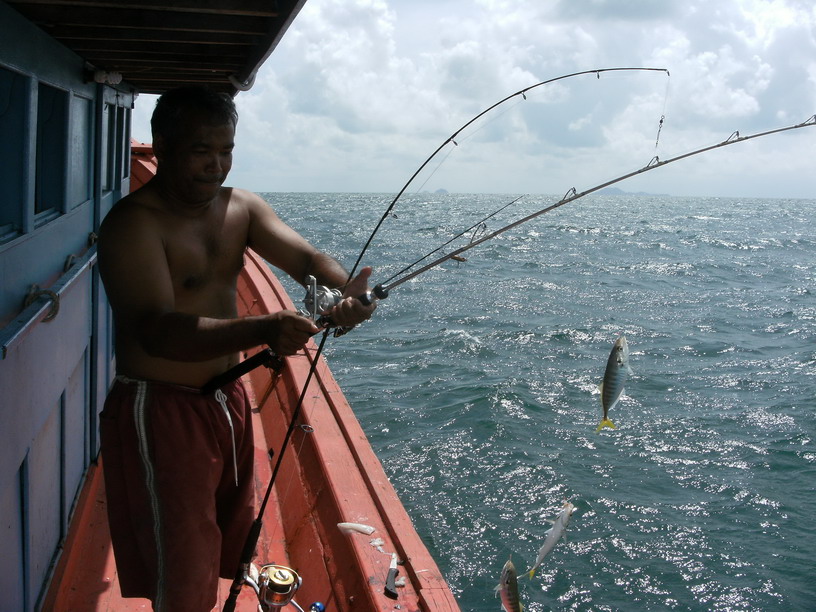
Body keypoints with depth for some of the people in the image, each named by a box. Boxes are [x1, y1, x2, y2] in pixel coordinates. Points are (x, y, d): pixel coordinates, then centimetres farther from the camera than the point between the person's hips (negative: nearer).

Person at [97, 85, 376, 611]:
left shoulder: (242, 208, 4)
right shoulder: (134, 222, -19)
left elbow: (305, 256, -10)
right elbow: (157, 330, -32)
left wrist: (347, 288, -34)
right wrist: (264, 331, -46)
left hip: (227, 400, 7)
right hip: (160, 411, -7)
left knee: (224, 557, 23)